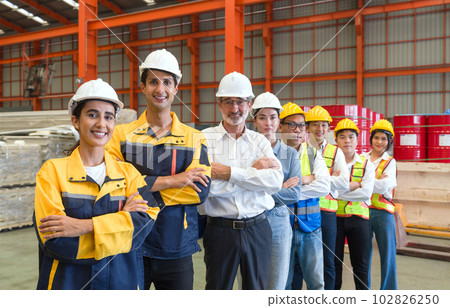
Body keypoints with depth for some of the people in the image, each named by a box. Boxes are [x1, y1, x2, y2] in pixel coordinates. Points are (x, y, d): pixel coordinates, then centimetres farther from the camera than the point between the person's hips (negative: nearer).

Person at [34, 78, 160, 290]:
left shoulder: (128, 173, 1)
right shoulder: (52, 170, -6)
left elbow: (146, 219, -15)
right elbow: (55, 241, -16)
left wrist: (84, 226, -24)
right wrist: (120, 219, -15)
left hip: (123, 280, 2)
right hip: (68, 283, -2)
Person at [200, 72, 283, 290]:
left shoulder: (260, 141, 6)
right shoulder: (204, 139, -3)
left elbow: (276, 181, -10)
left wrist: (230, 173, -17)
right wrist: (254, 171, -12)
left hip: (258, 229, 3)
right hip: (220, 229, -2)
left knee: (257, 287, 15)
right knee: (218, 288, 11)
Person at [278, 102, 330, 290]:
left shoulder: (313, 154, 8)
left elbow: (324, 187, -7)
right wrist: (306, 179, -14)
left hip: (310, 226, 2)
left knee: (316, 282, 7)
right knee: (282, 283, 9)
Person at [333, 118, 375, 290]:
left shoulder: (366, 164, 6)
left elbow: (367, 192, -9)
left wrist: (339, 191, -13)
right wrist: (353, 185, -13)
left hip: (359, 218, 1)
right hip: (334, 217, 0)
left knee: (361, 265, 8)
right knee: (334, 263, 9)